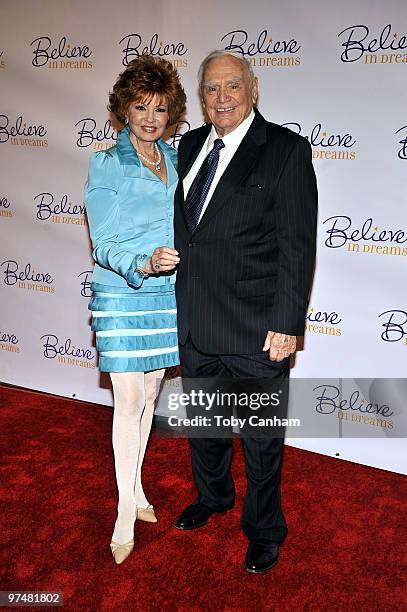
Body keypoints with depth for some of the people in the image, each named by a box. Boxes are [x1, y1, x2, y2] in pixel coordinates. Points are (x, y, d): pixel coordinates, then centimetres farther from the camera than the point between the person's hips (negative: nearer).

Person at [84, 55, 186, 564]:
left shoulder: (175, 159, 9)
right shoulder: (105, 166, -6)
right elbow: (105, 245, -12)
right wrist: (144, 265, -29)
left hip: (168, 293, 5)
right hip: (122, 297, -5)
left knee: (150, 394, 13)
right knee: (127, 402, -2)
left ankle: (135, 487, 31)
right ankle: (126, 509, 13)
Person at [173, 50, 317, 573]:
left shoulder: (287, 150, -10)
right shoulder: (190, 145, 8)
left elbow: (297, 246, -13)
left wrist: (287, 325, -17)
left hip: (256, 332, -6)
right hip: (195, 323, 6)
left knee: (261, 437, 12)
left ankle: (264, 530, 36)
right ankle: (212, 496, 50)